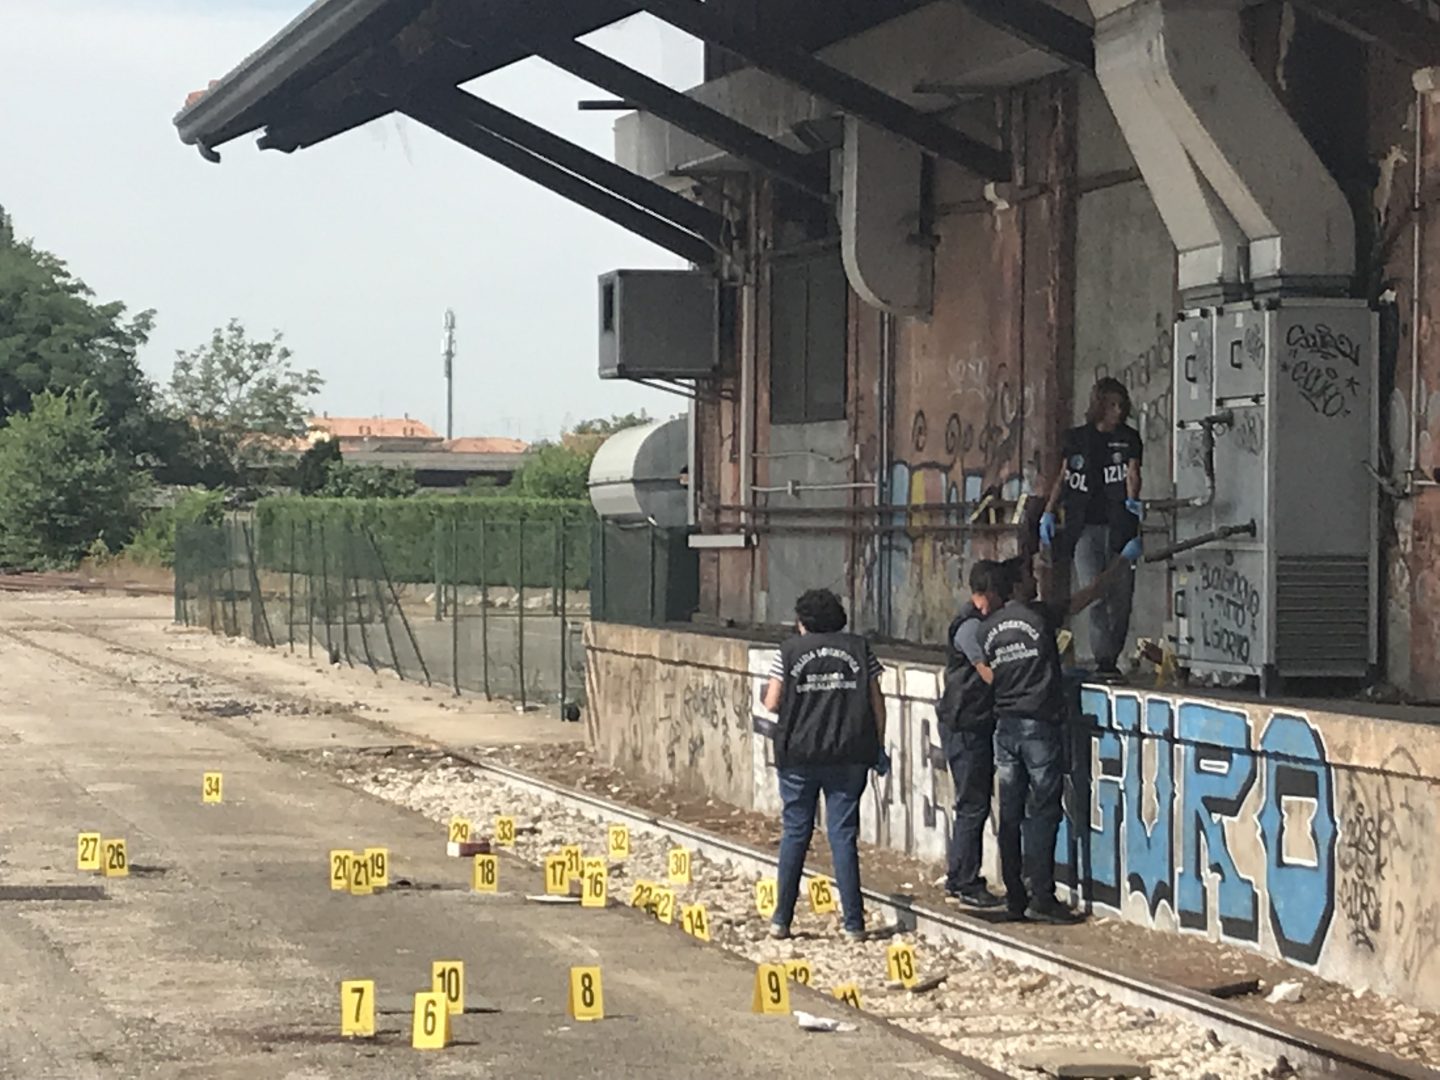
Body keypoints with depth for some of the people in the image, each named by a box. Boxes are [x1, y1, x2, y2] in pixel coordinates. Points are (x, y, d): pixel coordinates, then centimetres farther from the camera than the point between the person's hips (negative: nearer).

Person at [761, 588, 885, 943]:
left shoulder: (791, 651, 1)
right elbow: (876, 701, 3)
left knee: (794, 834, 9)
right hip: (850, 755, 1)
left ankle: (781, 920, 11)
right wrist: (879, 747, 11)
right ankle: (854, 923, -2)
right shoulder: (859, 649, 5)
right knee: (844, 835, 2)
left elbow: (773, 703, -3)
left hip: (799, 754, -1)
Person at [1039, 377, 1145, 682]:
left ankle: (1112, 659, 10)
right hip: (1085, 528, 0)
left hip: (1117, 529, 0)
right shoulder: (1077, 439, 11)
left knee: (1120, 598, -1)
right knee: (1095, 596, -13)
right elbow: (1063, 478, 18)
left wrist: (1132, 500, -24)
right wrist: (1049, 513, 9)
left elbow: (1132, 472, -5)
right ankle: (1104, 660, -18)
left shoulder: (1129, 439, 9)